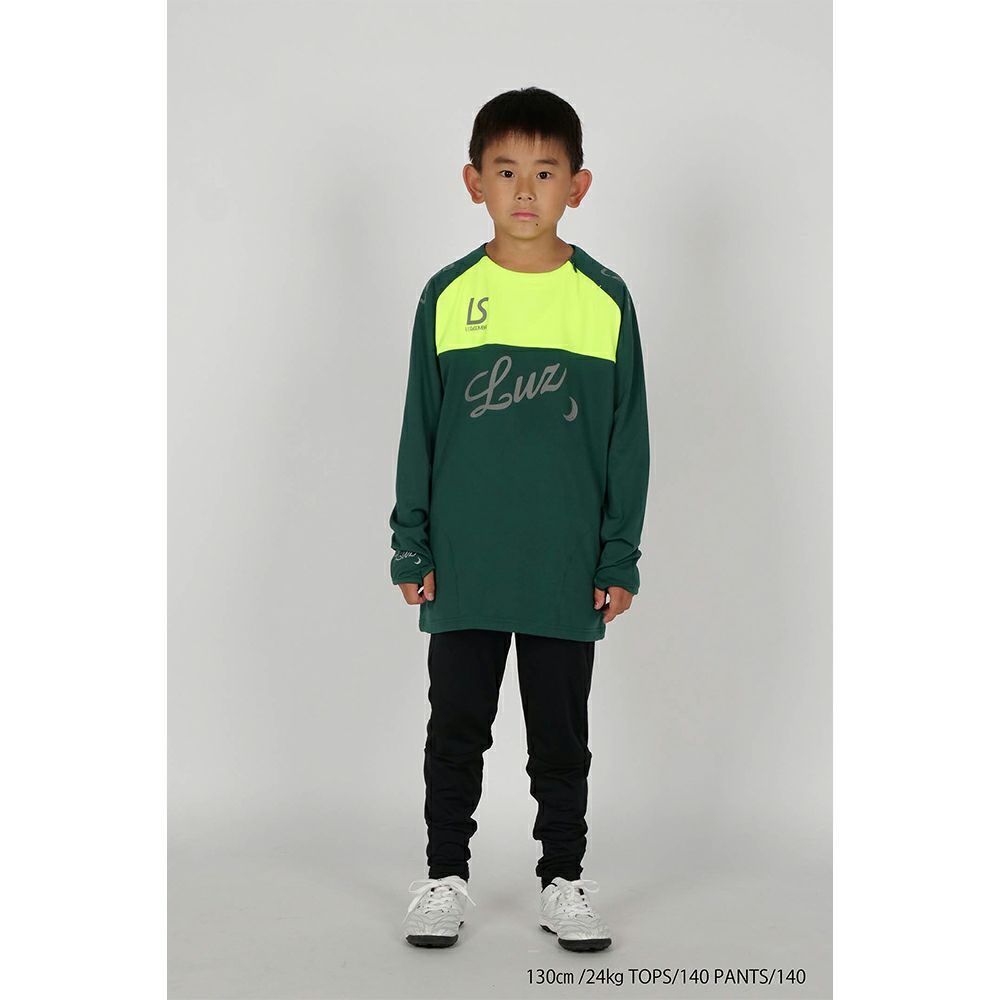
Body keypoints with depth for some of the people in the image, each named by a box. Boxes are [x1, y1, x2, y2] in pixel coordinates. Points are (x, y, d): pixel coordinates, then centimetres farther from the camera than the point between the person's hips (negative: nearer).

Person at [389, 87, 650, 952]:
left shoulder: (604, 299, -1)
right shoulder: (449, 295, 0)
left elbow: (627, 436, 2)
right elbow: (420, 428, 5)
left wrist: (621, 557, -1)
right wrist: (411, 546, 2)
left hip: (567, 568, 0)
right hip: (462, 565, 1)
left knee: (562, 733, 11)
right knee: (457, 725, 10)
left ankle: (564, 877, 26)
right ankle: (446, 874, 25)